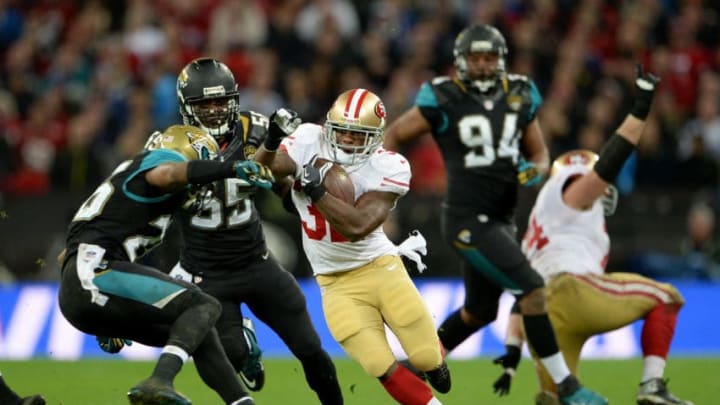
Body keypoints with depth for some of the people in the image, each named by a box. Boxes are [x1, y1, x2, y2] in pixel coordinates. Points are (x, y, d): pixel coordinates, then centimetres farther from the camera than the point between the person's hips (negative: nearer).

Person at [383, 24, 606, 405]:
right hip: (467, 219, -7)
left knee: (479, 312, 20)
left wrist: (535, 170, -7)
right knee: (532, 291, -16)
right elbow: (393, 135, 1)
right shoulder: (443, 100, -10)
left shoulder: (520, 96, 6)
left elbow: (539, 153, 16)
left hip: (500, 221, 7)